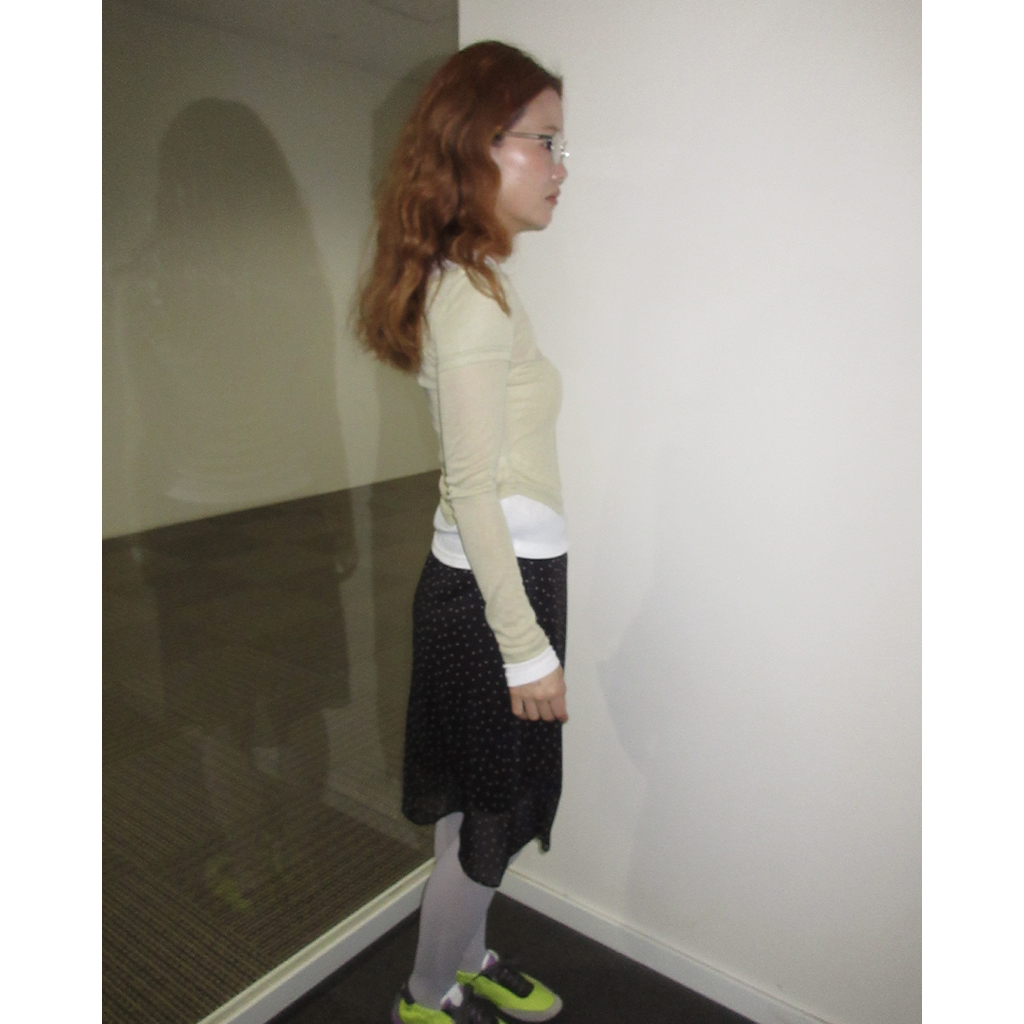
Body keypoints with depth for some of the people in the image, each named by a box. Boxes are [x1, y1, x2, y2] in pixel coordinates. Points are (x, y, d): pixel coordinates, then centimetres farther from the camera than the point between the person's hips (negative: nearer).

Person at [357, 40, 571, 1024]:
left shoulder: (467, 282, 10)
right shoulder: (474, 295, -19)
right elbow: (475, 490, -22)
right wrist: (527, 645, -17)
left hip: (494, 577, 9)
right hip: (493, 588, -9)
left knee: (485, 802, 23)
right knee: (488, 816, 11)